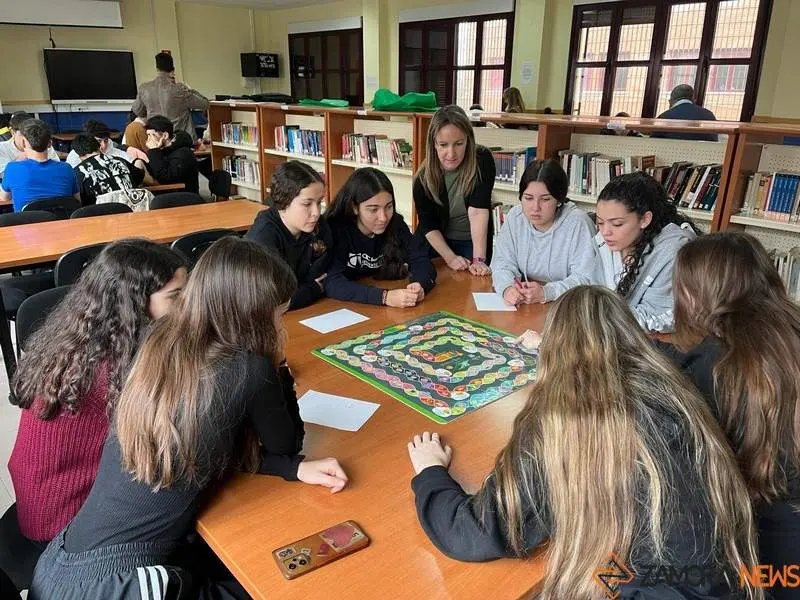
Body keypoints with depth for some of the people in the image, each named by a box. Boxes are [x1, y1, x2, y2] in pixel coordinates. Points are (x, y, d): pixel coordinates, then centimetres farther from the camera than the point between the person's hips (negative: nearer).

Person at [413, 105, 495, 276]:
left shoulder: (482, 160, -22)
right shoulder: (423, 178, -18)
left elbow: (478, 210, -30)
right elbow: (428, 225, -14)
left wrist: (479, 259, -36)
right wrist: (450, 257, -26)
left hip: (473, 243, -1)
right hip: (436, 243, 1)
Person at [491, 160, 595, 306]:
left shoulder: (578, 223, -14)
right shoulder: (514, 217, 1)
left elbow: (586, 279, -16)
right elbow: (503, 263, 1)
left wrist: (545, 293, -30)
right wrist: (507, 288, -21)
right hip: (522, 306, 4)